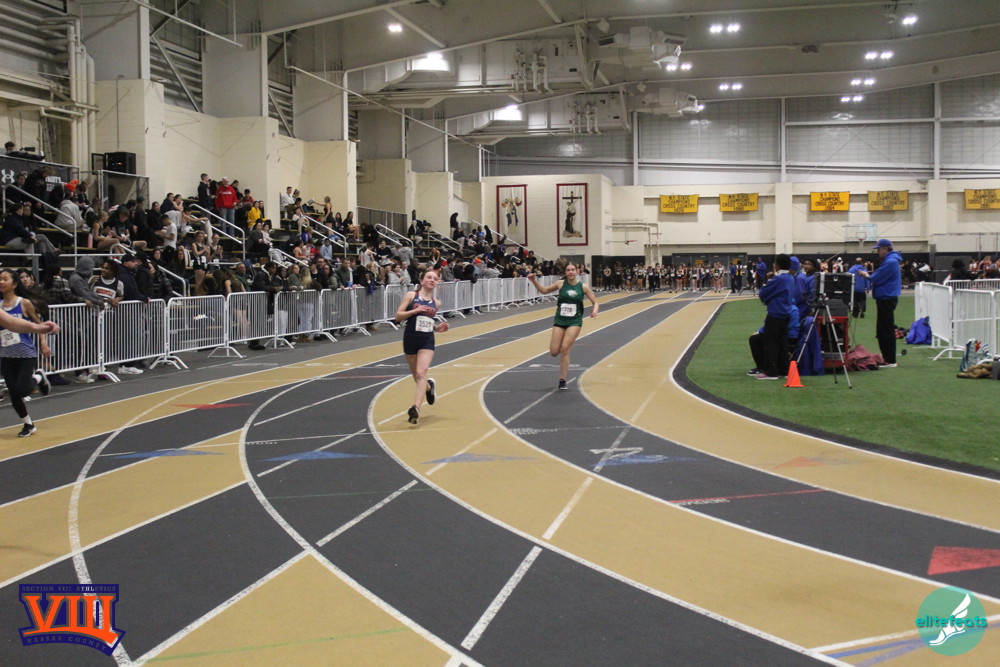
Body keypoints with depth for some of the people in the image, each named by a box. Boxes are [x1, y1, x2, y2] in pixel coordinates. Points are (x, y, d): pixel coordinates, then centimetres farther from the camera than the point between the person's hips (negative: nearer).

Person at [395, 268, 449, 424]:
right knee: (416, 376, 12)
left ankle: (416, 408, -27)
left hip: (427, 341, 1)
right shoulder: (411, 295, -1)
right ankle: (429, 386, 47)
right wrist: (415, 310, -18)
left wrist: (438, 328, 4)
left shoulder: (436, 303, 10)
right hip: (410, 339, 0)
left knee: (421, 373, -19)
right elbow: (398, 316, -5)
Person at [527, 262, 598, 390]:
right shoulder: (561, 284, 0)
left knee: (565, 349, -14)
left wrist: (595, 311, -17)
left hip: (574, 322, -2)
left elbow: (595, 302, 4)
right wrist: (534, 280, -2)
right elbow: (544, 290, 13)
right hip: (559, 321, 2)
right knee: (554, 352, -3)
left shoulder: (583, 286, -2)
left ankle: (562, 380, -3)